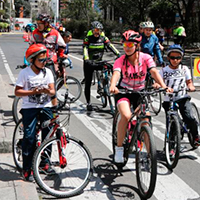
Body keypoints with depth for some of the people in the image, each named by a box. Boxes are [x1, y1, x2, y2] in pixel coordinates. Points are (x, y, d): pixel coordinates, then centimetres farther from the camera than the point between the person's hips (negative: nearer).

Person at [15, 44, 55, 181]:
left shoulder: (47, 72, 5)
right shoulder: (25, 73, -5)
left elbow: (53, 91, 1)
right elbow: (17, 92, -6)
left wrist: (48, 91, -22)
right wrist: (32, 92, -19)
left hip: (45, 107, 3)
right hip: (29, 108, -3)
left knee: (48, 135, 1)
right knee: (29, 137, -6)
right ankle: (27, 170, 2)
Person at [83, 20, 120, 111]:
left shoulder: (103, 38, -2)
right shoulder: (88, 38, -10)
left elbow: (110, 46, -13)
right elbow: (85, 49, -23)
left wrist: (118, 54, -28)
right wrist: (87, 60, -40)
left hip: (98, 61, 3)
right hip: (89, 63, -2)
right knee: (88, 83, -1)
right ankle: (88, 103, 10)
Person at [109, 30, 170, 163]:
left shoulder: (146, 58, -12)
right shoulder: (120, 61, -17)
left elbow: (154, 72, -25)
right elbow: (116, 74, -34)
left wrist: (163, 86, -43)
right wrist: (113, 86, -56)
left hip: (140, 92, 2)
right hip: (123, 91, -2)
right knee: (126, 116, -28)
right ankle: (119, 148, -12)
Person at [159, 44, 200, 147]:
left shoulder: (184, 69, 7)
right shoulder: (164, 71, 2)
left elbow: (189, 82, 11)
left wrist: (191, 87, -11)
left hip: (183, 98, 0)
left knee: (189, 118, -18)